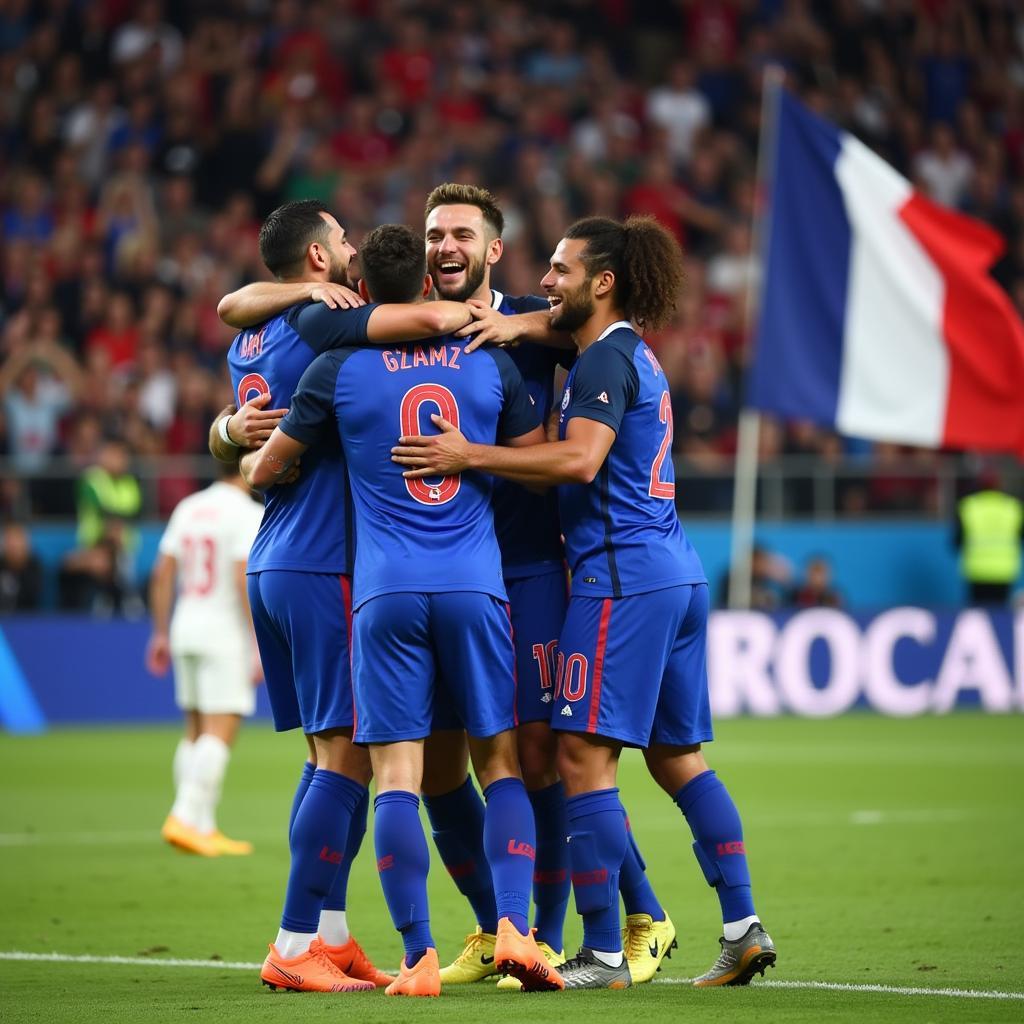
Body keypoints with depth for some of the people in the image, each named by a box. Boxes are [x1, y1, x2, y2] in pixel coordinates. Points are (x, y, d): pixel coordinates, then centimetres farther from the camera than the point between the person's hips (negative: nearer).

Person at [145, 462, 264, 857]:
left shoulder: (188, 508, 11)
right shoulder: (246, 513, -10)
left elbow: (162, 575, 12)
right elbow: (245, 580, -18)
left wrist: (161, 633, 18)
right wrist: (260, 645, -17)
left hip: (185, 628, 8)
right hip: (225, 632, -8)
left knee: (196, 732, 11)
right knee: (220, 732, -8)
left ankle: (203, 827, 11)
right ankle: (184, 818, -18)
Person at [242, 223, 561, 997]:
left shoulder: (339, 368, 2)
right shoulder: (488, 360, 6)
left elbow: (264, 469, 12)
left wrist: (247, 460, 35)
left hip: (385, 592, -1)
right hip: (475, 585, 1)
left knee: (396, 774, -1)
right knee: (501, 761, 10)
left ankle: (420, 956, -7)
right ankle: (514, 927, -5)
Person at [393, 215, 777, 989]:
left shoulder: (606, 358, -9)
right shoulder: (637, 358, 21)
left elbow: (579, 460, -23)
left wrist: (470, 456, -19)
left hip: (623, 577, -10)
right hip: (677, 573, 10)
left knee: (584, 754, -9)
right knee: (676, 754, 13)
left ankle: (603, 954, -10)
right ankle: (744, 926, 10)